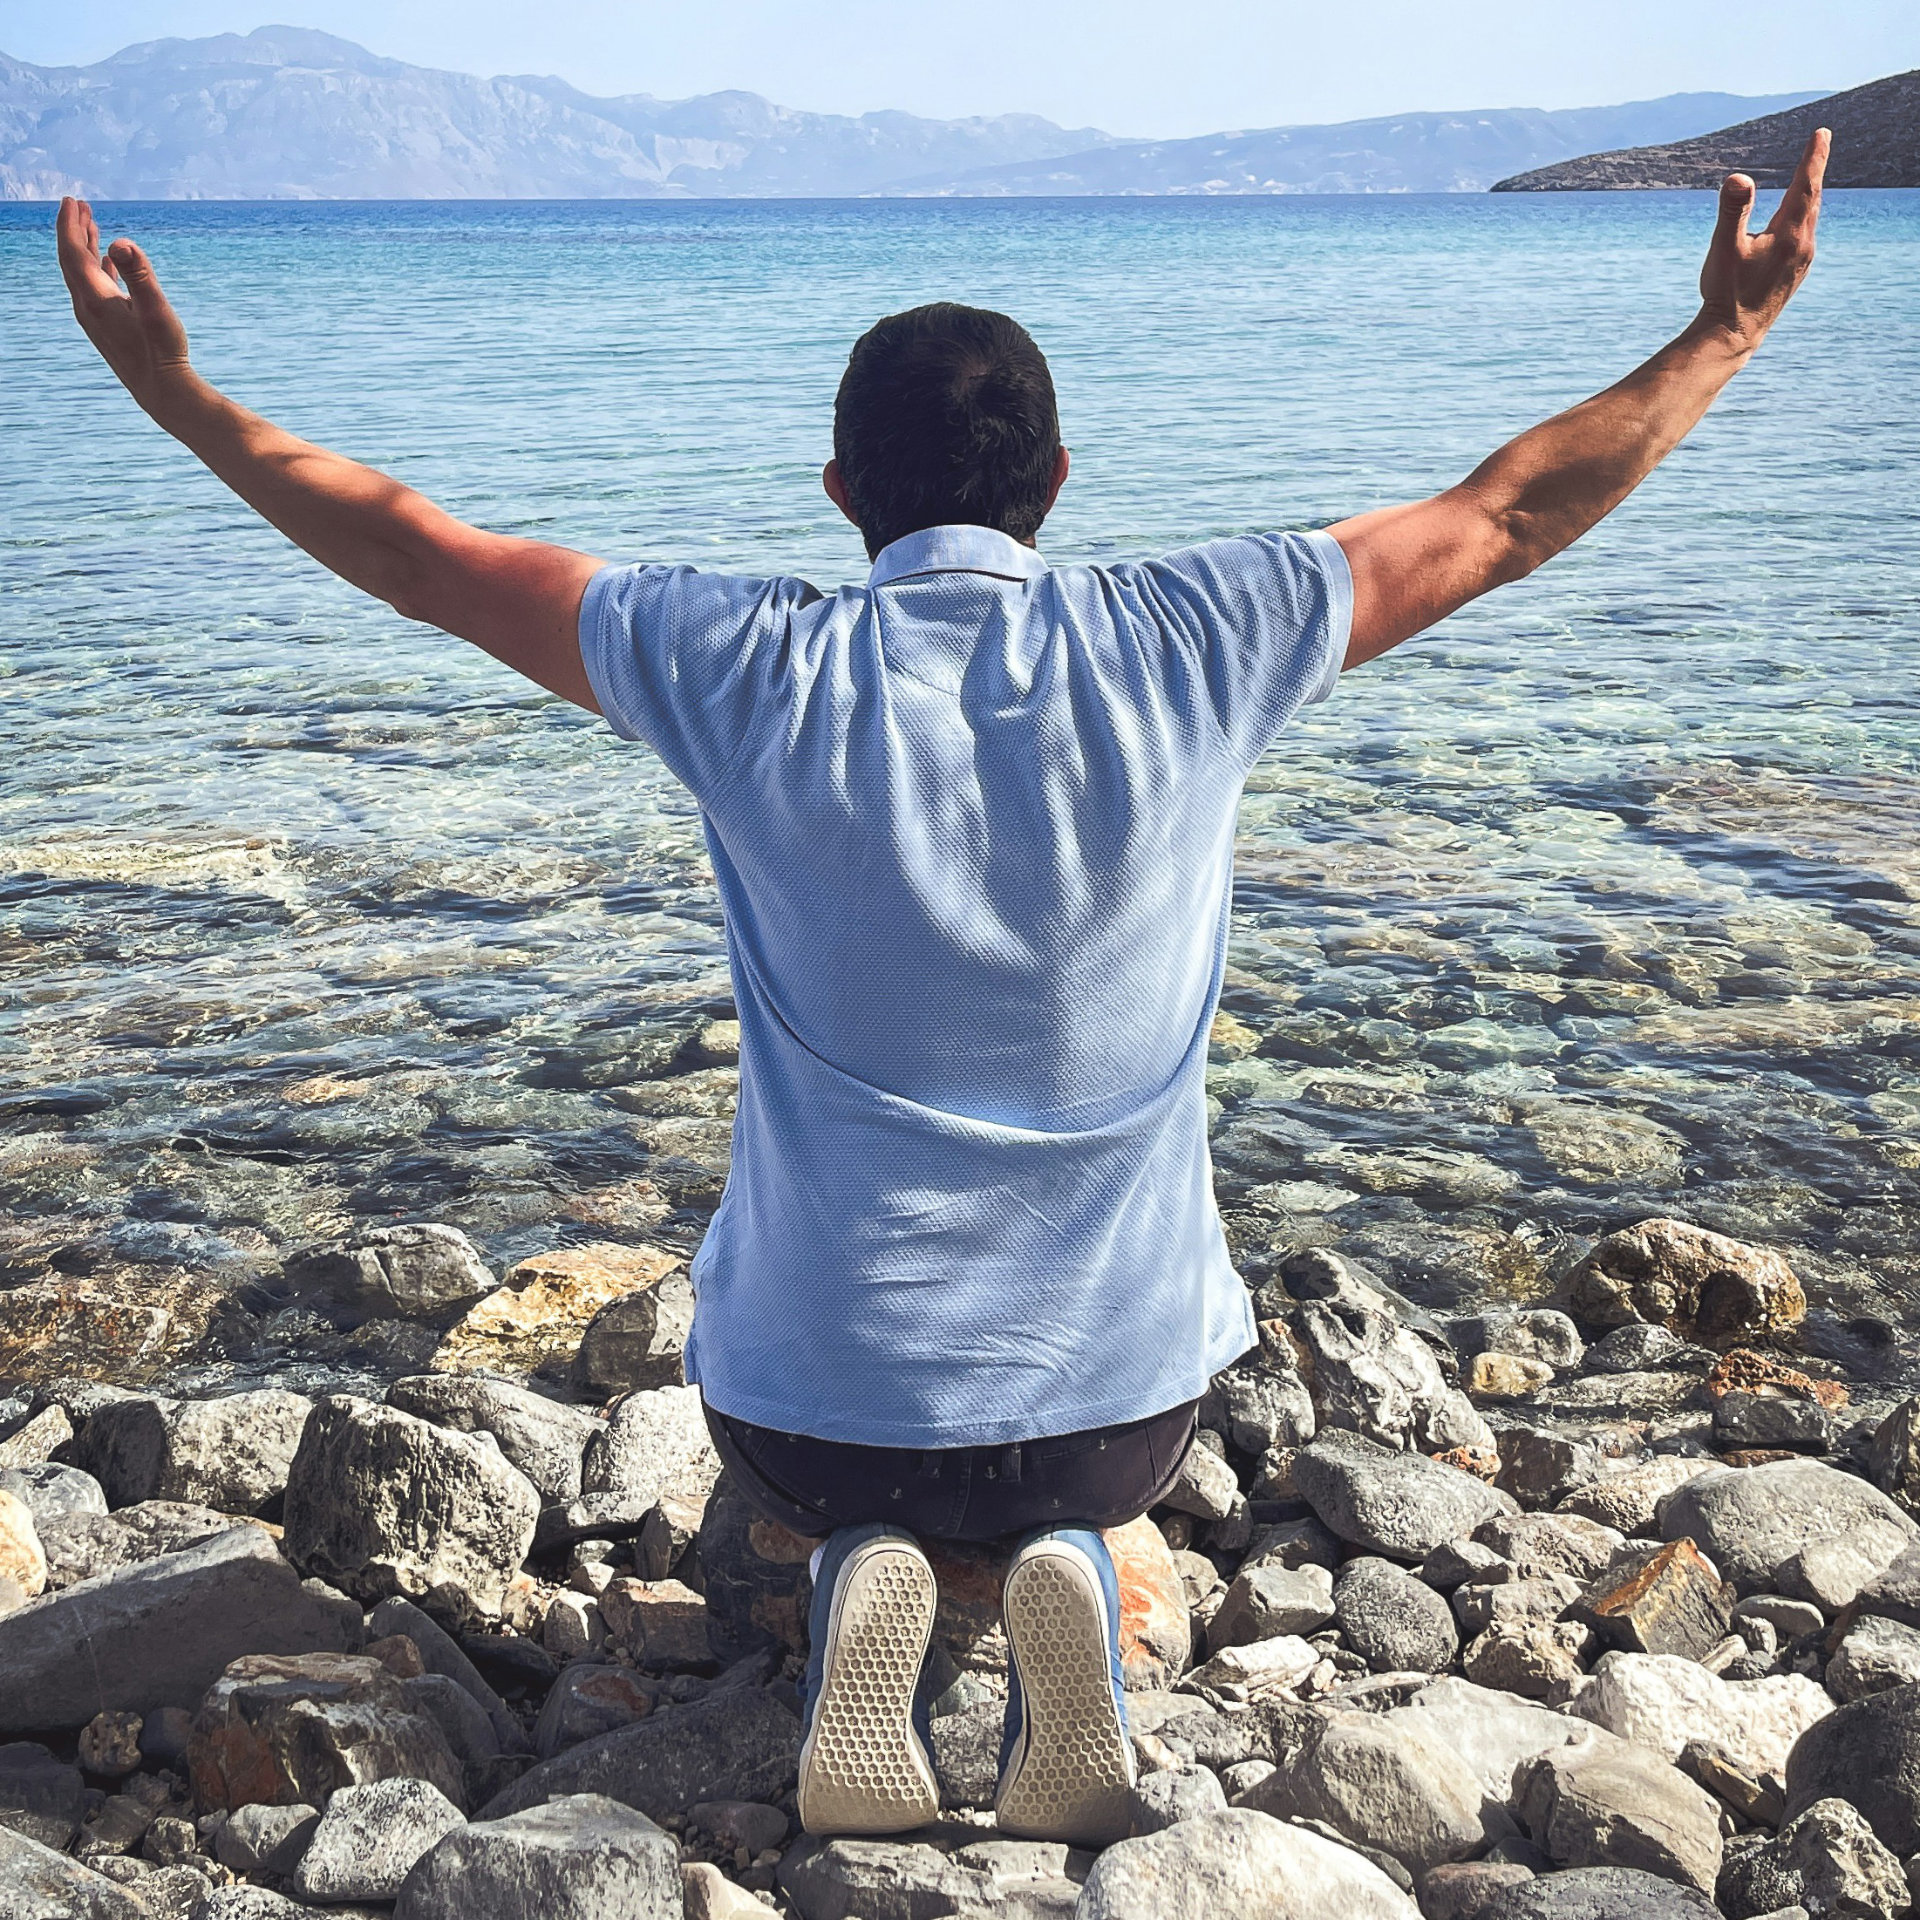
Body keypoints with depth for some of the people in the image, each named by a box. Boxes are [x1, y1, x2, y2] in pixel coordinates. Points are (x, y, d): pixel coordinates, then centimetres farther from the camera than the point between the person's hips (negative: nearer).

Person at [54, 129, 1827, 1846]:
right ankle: (1064, 1583, 1)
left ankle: (859, 1584, 1)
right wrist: (1729, 334, 14)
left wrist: (174, 391, 12)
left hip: (817, 1395, 0)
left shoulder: (752, 675, -13)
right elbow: (1509, 514, 0)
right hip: (1123, 1393, 1)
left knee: (848, 1498, 37)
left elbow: (412, 549, -1)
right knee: (1071, 1503, 38)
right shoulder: (1182, 650, -11)